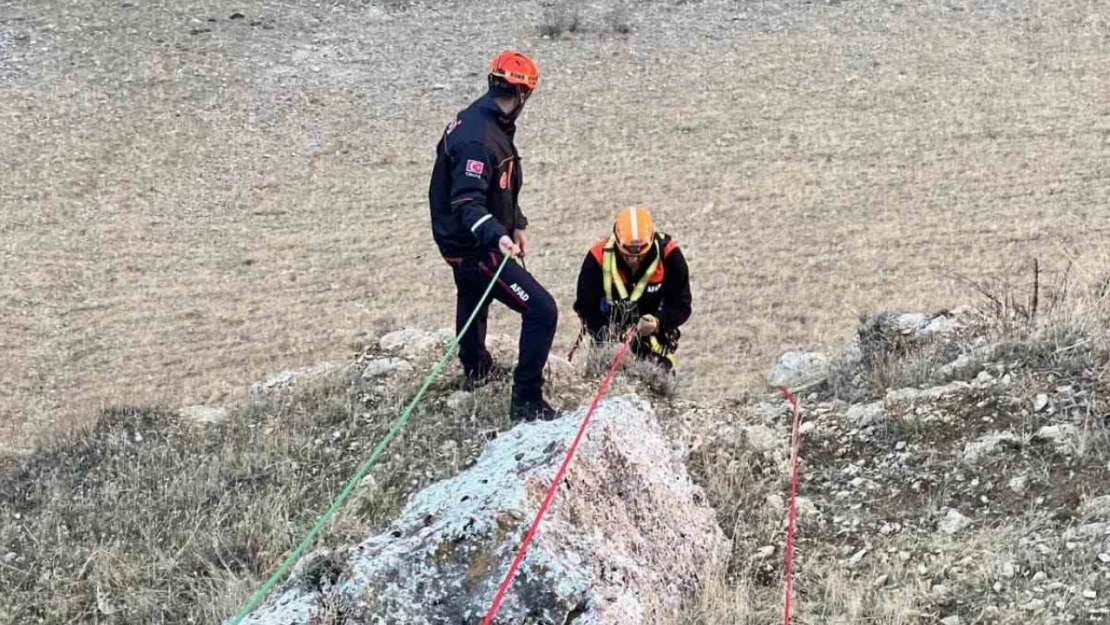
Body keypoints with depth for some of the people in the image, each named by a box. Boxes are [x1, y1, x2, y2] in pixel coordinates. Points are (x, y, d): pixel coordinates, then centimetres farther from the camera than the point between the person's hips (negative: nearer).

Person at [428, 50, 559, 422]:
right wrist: (496, 237, -49)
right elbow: (467, 203, -35)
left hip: (467, 241, 11)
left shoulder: (484, 123, 5)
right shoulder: (478, 139, -28)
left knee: (473, 299, 33)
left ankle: (476, 371, 59)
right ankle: (526, 402, -12)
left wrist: (517, 225, 12)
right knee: (541, 310, -15)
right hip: (475, 248, -11)